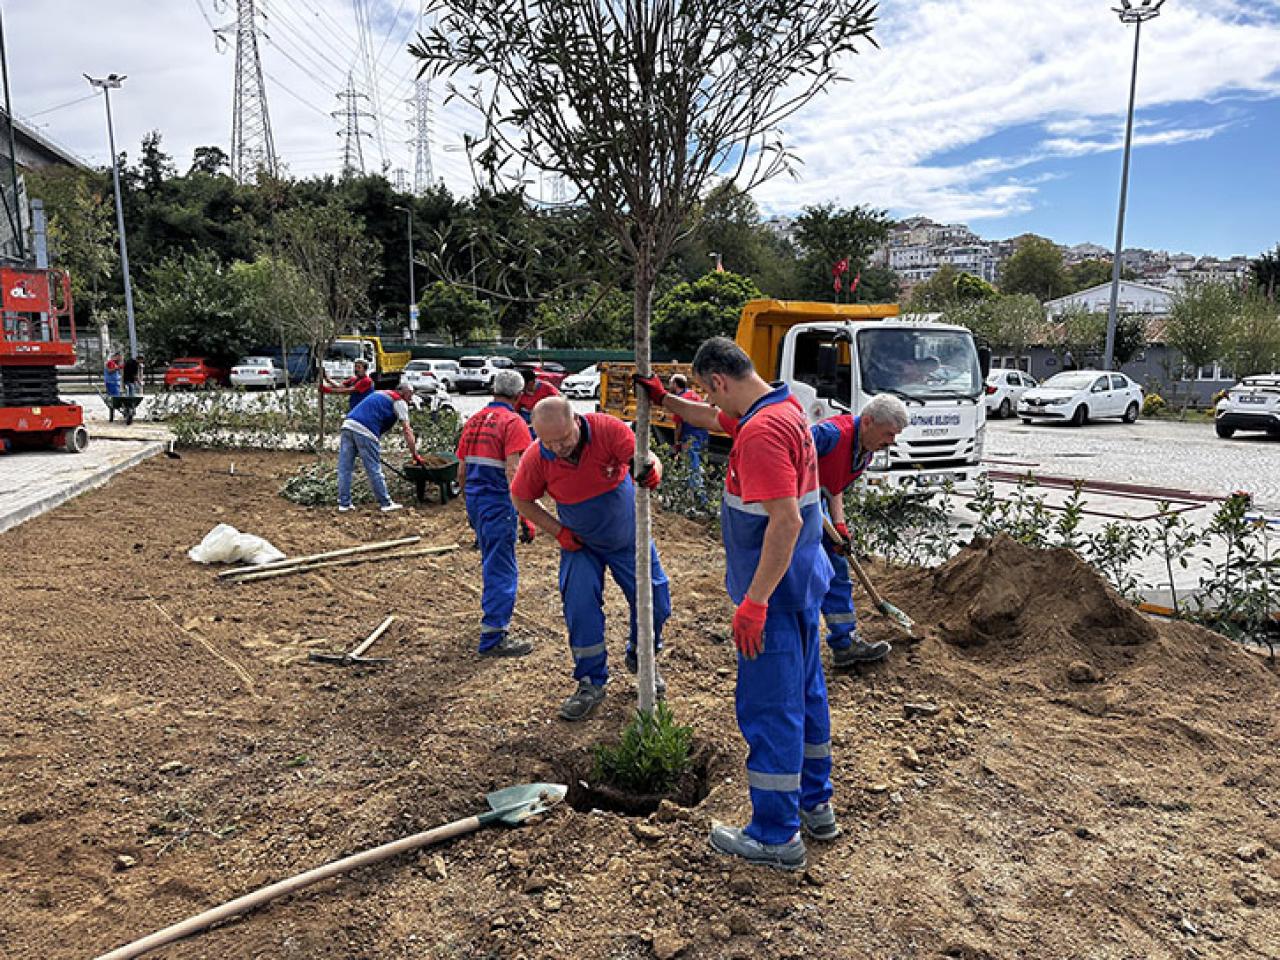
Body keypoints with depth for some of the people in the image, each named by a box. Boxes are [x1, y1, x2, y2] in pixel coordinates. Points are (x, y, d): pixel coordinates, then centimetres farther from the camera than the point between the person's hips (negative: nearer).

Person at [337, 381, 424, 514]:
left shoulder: (379, 393, 33)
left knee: (345, 468, 9)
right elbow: (407, 431, 2)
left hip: (347, 425, 7)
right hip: (365, 432, -7)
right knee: (374, 470, 1)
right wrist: (415, 455, 3)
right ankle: (386, 504, 11)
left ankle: (344, 503, 13)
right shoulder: (399, 402, 9)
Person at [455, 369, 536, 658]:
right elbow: (513, 472, -21)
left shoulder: (473, 421, 13)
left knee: (492, 563, 24)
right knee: (501, 570, -2)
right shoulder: (514, 423, -11)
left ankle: (495, 615, 40)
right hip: (498, 503, -8)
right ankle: (493, 638, 0)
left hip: (475, 500, 8)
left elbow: (462, 473, 15)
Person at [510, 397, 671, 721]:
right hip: (580, 543, 0)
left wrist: (652, 470, -56)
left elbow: (644, 457, -31)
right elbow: (521, 500, -7)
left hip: (629, 536, 0)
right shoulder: (536, 458, -23)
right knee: (580, 607, -8)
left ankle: (641, 658, 36)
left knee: (655, 601, 6)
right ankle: (591, 684, 12)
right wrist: (558, 532, -13)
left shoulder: (607, 428, -28)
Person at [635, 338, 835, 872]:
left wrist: (754, 602, -27)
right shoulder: (783, 407, 9)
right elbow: (714, 419, 28)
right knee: (805, 692, 20)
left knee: (768, 707, 0)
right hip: (800, 582, 11)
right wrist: (662, 399, 29)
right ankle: (815, 805, 35)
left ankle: (776, 837, 13)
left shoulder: (762, 431, -24)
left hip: (774, 590, -11)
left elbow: (786, 520, -30)